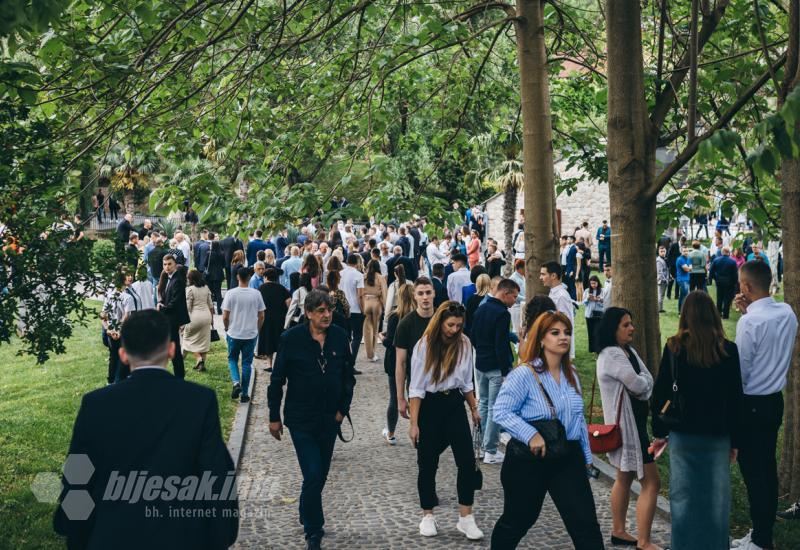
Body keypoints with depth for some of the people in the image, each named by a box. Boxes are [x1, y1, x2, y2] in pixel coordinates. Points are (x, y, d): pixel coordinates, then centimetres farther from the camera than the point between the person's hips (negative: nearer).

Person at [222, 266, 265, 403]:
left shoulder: (231, 293, -10)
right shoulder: (256, 294, -5)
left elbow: (225, 316, -9)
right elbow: (261, 316, 0)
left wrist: (227, 329, 10)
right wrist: (257, 330, 16)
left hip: (234, 334, -1)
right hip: (251, 334, 1)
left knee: (232, 360, 17)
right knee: (247, 363, 10)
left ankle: (236, 382, -7)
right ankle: (244, 394, 12)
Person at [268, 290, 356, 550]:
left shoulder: (339, 337, -2)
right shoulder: (291, 338, -11)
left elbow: (348, 375, 8)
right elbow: (277, 379, -5)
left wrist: (343, 408, 2)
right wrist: (274, 417, -3)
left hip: (330, 419, 4)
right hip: (301, 419, -4)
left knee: (320, 474, 14)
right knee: (313, 475, -10)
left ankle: (307, 516, 37)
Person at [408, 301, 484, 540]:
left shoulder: (464, 344, -1)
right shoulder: (424, 345, -11)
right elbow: (416, 388, -11)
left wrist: (474, 409, 15)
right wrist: (414, 423, -13)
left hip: (455, 404, 3)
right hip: (429, 406, -3)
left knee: (467, 460, -8)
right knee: (428, 464, 5)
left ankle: (466, 518, 0)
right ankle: (428, 516, 21)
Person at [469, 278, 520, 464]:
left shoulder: (480, 309, 10)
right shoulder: (502, 314, -17)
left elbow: (472, 337, 16)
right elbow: (501, 346, -21)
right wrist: (505, 372, -19)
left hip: (480, 365, 9)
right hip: (496, 367, -8)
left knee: (483, 404, 17)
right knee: (495, 408, -3)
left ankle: (483, 445, 22)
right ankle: (490, 451, -1)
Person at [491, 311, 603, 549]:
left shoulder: (571, 374, 8)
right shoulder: (524, 373, -14)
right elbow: (501, 412, -18)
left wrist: (586, 456, 18)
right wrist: (530, 435, -28)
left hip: (568, 458, 5)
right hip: (530, 458, -5)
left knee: (586, 524, -3)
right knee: (517, 522, 12)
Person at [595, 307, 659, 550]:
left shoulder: (628, 351, 10)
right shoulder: (612, 355, -20)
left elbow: (648, 382, 4)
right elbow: (639, 385, -21)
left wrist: (640, 384, -15)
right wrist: (641, 379, -1)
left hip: (634, 421, 10)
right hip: (626, 425, -10)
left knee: (625, 477, 20)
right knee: (651, 483, -8)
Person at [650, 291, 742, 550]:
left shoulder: (674, 347, -5)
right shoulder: (728, 350, -5)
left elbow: (660, 392, -3)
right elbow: (736, 399, -1)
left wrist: (659, 432, 7)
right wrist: (734, 441, 7)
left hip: (682, 434, 0)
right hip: (717, 436, 0)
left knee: (683, 498, 10)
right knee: (715, 499, 9)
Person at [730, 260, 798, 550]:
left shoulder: (749, 322, -22)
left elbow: (741, 370, -18)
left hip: (751, 404, -8)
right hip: (775, 400, 8)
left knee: (753, 472, 1)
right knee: (768, 467, 15)